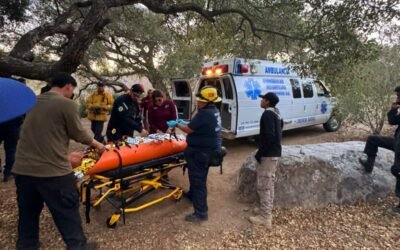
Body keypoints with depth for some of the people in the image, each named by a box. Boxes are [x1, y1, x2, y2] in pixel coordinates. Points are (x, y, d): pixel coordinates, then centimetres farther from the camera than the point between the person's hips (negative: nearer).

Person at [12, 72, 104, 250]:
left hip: (22, 169, 8)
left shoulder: (34, 102, 12)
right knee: (67, 213, 8)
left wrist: (67, 155, 25)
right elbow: (78, 134, -5)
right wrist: (96, 144, 14)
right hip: (52, 170, -7)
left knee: (27, 214, 21)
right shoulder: (67, 104, -11)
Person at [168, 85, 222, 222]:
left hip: (201, 151, -10)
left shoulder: (204, 113, -24)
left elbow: (189, 130, -18)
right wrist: (185, 123, 13)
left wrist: (177, 124, -2)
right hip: (210, 149, 10)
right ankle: (192, 194, 50)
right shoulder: (214, 111, 8)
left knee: (198, 179, -2)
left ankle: (201, 212, 6)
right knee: (197, 175, 28)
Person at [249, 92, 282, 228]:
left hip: (268, 154, -10)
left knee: (263, 185, -2)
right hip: (275, 152, 10)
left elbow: (269, 136, -25)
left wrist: (260, 153, -18)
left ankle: (265, 217, 6)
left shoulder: (268, 114, -16)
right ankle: (267, 211, 31)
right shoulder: (276, 113, 14)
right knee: (269, 184, 19)